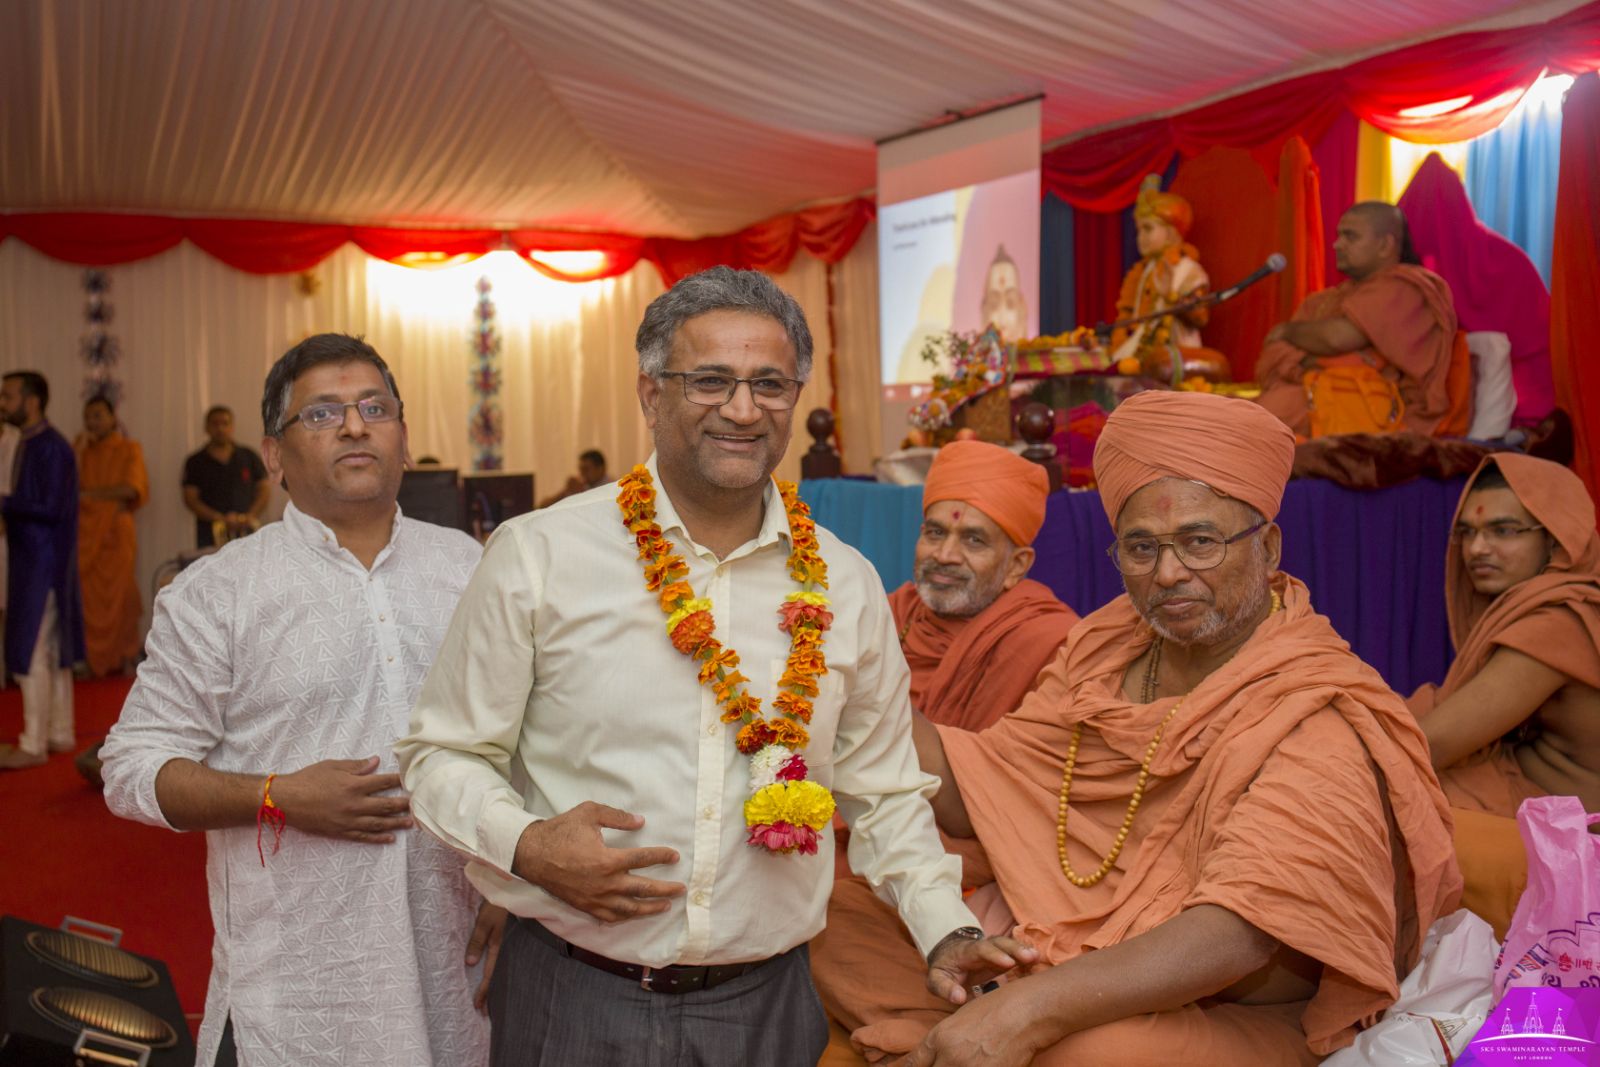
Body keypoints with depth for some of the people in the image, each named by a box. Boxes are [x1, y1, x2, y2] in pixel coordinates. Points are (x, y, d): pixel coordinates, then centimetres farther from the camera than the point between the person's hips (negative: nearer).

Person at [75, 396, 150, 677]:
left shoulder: (129, 449, 5)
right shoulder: (79, 448, 13)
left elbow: (131, 488, -8)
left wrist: (88, 493, -7)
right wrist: (79, 451, -5)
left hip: (116, 531, -2)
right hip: (84, 532, 2)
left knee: (116, 595, -4)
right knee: (87, 599, -5)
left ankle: (118, 659, 4)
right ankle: (89, 661, -4)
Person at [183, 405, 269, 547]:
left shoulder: (249, 457, 12)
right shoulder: (195, 463, 8)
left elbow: (265, 489, 11)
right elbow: (190, 499, 2)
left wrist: (251, 515, -5)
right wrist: (220, 518, -11)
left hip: (246, 532, 1)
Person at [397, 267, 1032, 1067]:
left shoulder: (846, 585, 2)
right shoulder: (538, 556, -8)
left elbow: (882, 791, 10)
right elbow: (441, 752, -1)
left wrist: (947, 932, 0)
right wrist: (526, 844, -18)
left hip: (769, 1002, 3)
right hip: (575, 998, -2)